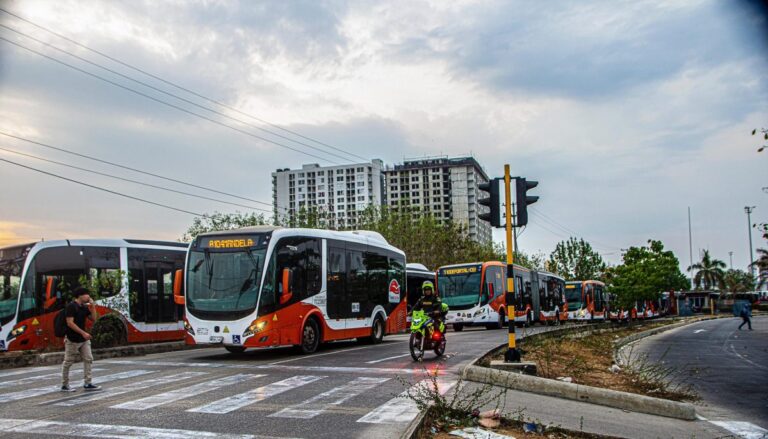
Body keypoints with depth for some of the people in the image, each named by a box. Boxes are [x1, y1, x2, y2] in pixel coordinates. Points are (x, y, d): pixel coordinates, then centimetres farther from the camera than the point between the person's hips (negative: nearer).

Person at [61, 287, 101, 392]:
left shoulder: (84, 307, 8)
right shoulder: (71, 306, -15)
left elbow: (94, 319, 10)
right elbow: (70, 323, -21)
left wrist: (93, 306, -1)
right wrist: (83, 333, -23)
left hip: (84, 339, 8)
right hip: (72, 340, -8)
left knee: (88, 359, 3)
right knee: (68, 362, 3)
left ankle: (87, 383, 7)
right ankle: (64, 385, 13)